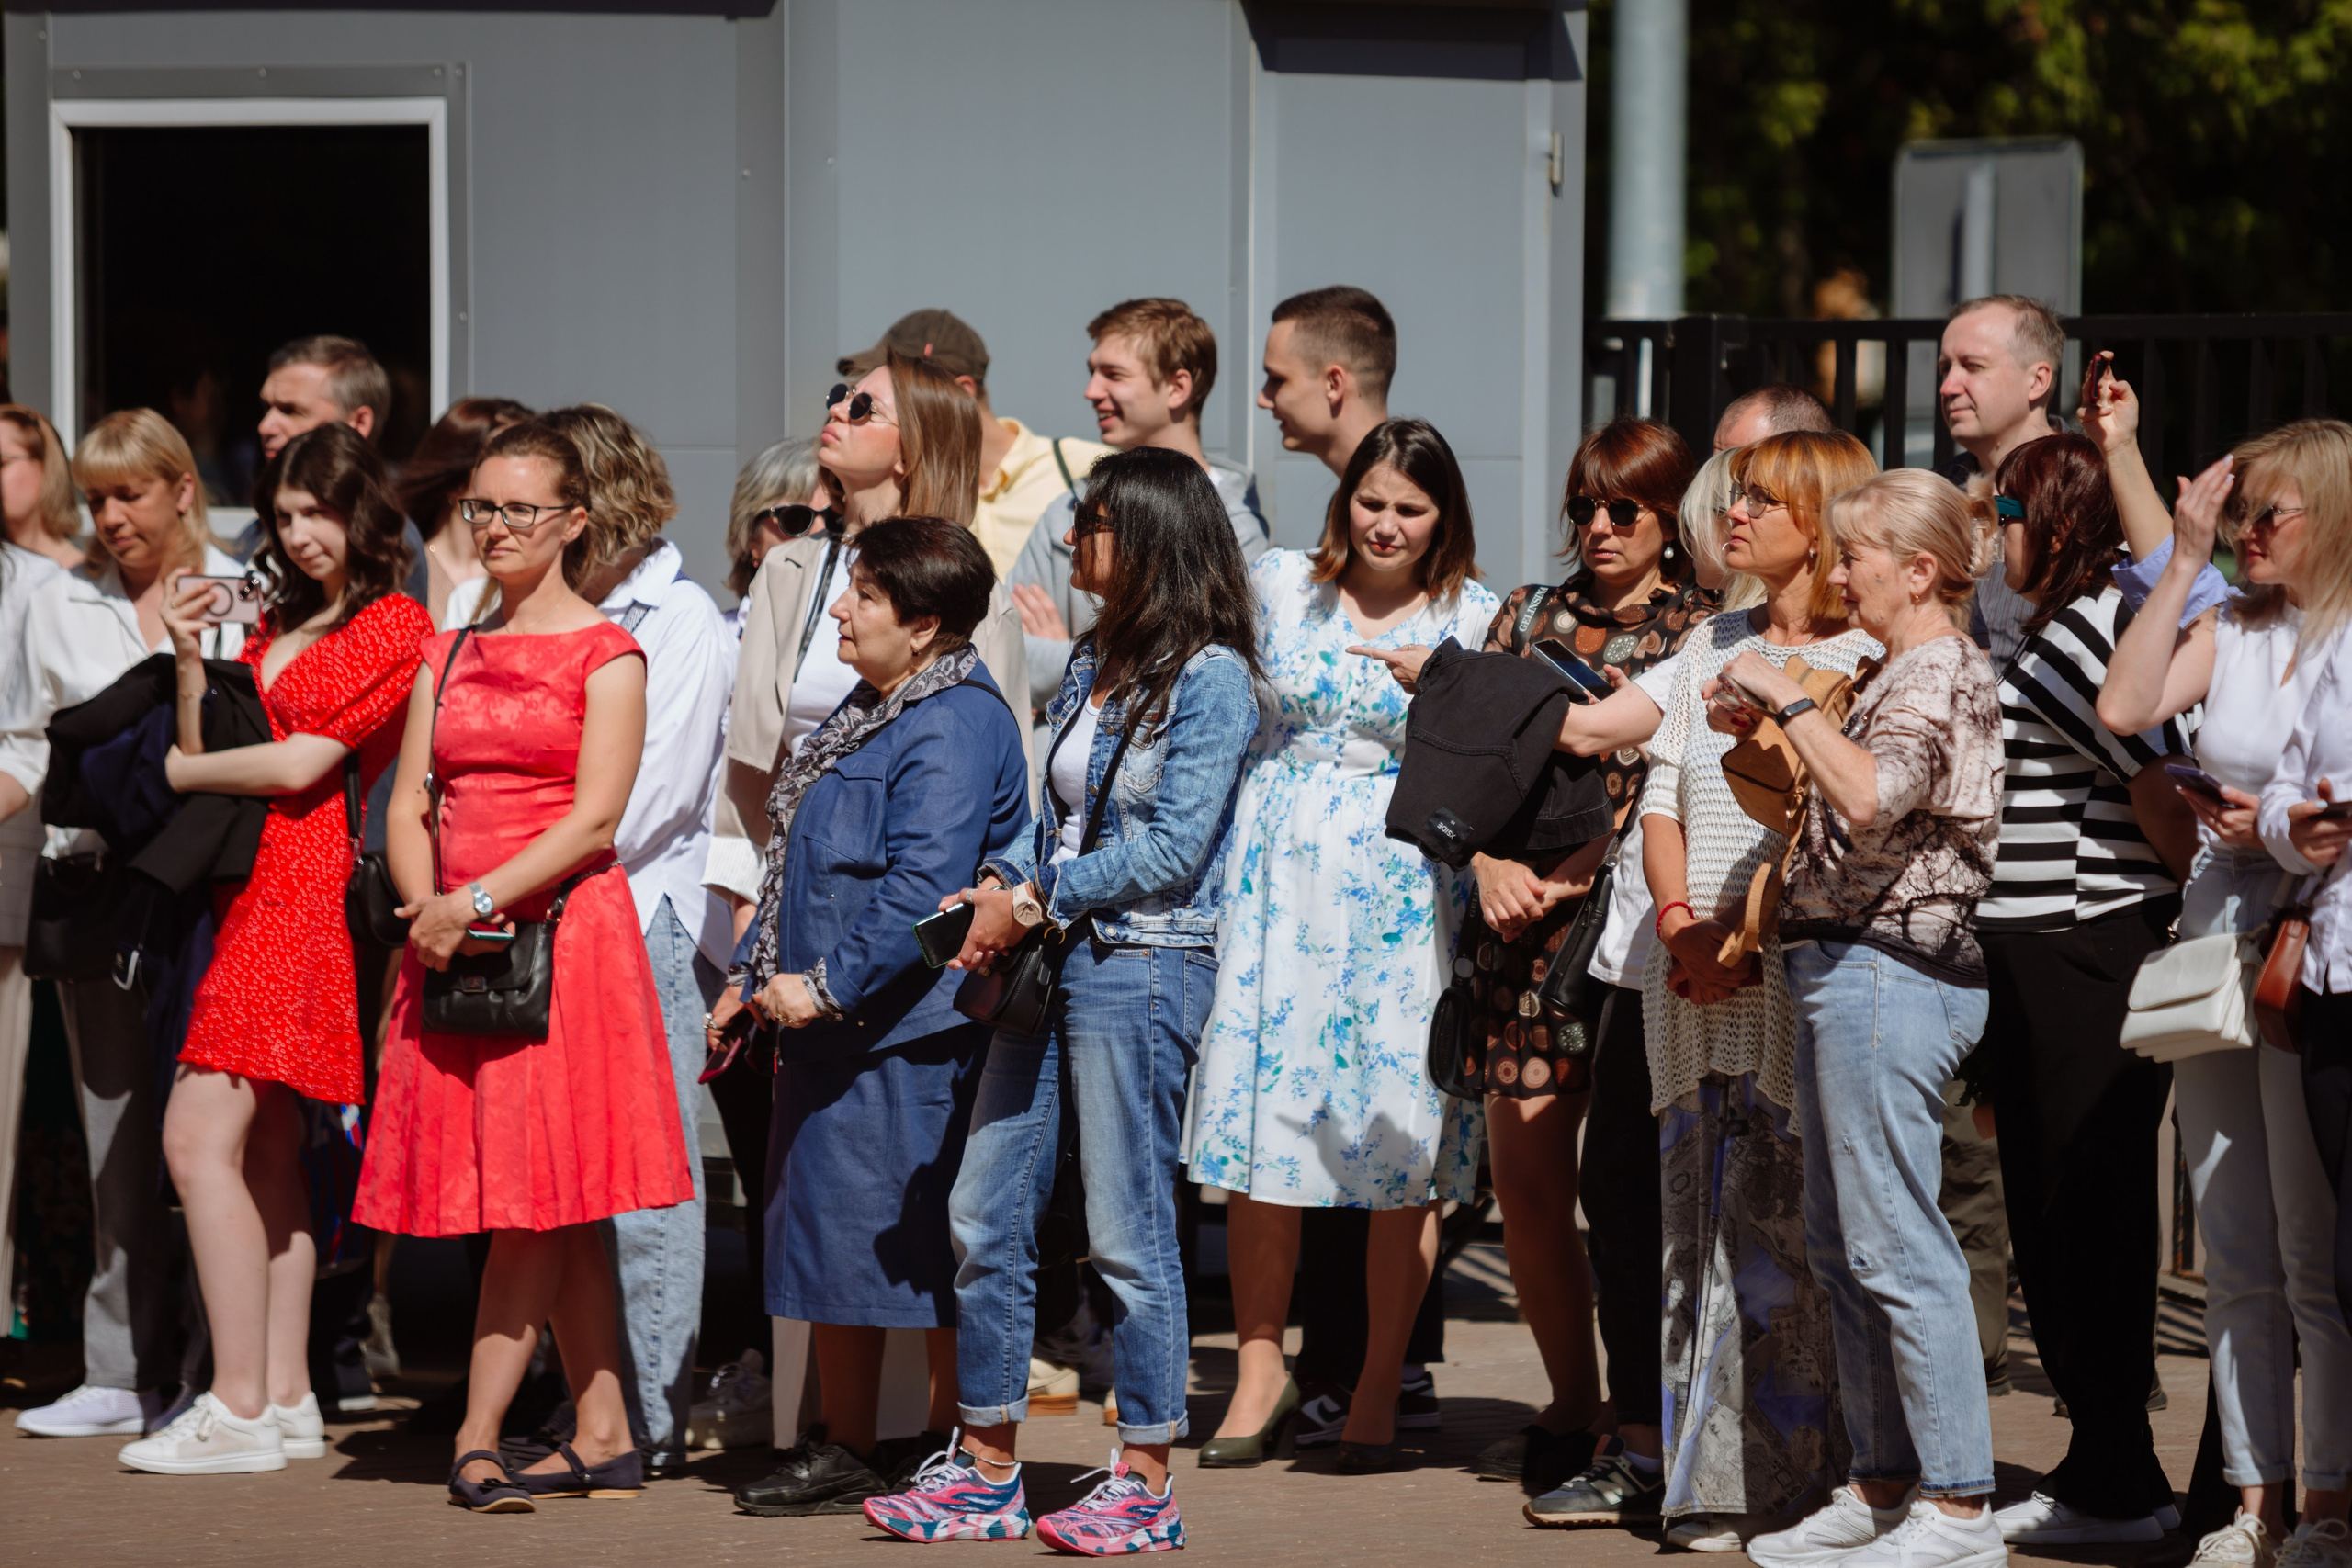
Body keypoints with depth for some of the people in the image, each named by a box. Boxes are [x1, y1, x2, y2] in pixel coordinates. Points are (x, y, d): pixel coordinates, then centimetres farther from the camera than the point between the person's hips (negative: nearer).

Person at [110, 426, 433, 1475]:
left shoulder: (396, 628, -6)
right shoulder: (278, 622, 20)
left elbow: (299, 764, -11)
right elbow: (209, 752, 16)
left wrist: (175, 770, 2)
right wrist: (191, 661, 0)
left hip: (304, 890, -9)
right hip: (252, 892, 9)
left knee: (200, 1137, -15)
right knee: (266, 1152, 7)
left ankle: (241, 1412, -15)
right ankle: (286, 1397, 10)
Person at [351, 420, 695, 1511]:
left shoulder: (605, 654, -1)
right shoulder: (448, 656, 16)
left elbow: (595, 818, -10)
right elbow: (408, 805, 11)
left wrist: (476, 903, -16)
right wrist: (425, 906, -7)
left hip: (562, 925, -6)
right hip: (456, 941, 6)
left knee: (537, 1196, -9)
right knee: (557, 1213, 6)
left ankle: (478, 1439, -12)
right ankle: (605, 1437, 8)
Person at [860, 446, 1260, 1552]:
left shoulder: (1210, 677, -9)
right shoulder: (1094, 662, 15)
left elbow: (1173, 845, -15)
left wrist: (1034, 902, -13)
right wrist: (1003, 883, -1)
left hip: (1142, 963, -8)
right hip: (1050, 960, 8)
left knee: (1127, 1235, -4)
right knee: (982, 1220, 7)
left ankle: (1146, 1483, 5)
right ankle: (986, 1470, 15)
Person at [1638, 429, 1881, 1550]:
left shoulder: (1866, 661, -2)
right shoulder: (1711, 649, 18)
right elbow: (1662, 795, 14)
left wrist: (1746, 932, -15)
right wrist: (1680, 920, -2)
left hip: (1802, 970, -6)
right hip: (1693, 981, 6)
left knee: (1781, 1231, -8)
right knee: (1698, 1231, 3)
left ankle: (1784, 1478, -2)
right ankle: (1712, 1487, 6)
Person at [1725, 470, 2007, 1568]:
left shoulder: (1942, 676, -12)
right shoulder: (1893, 675, 19)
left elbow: (1870, 797, -30)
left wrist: (1789, 700, -21)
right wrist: (1766, 735, 13)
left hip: (1886, 973, -11)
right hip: (1846, 972, 11)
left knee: (1897, 1247, -10)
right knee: (1841, 1247, 14)